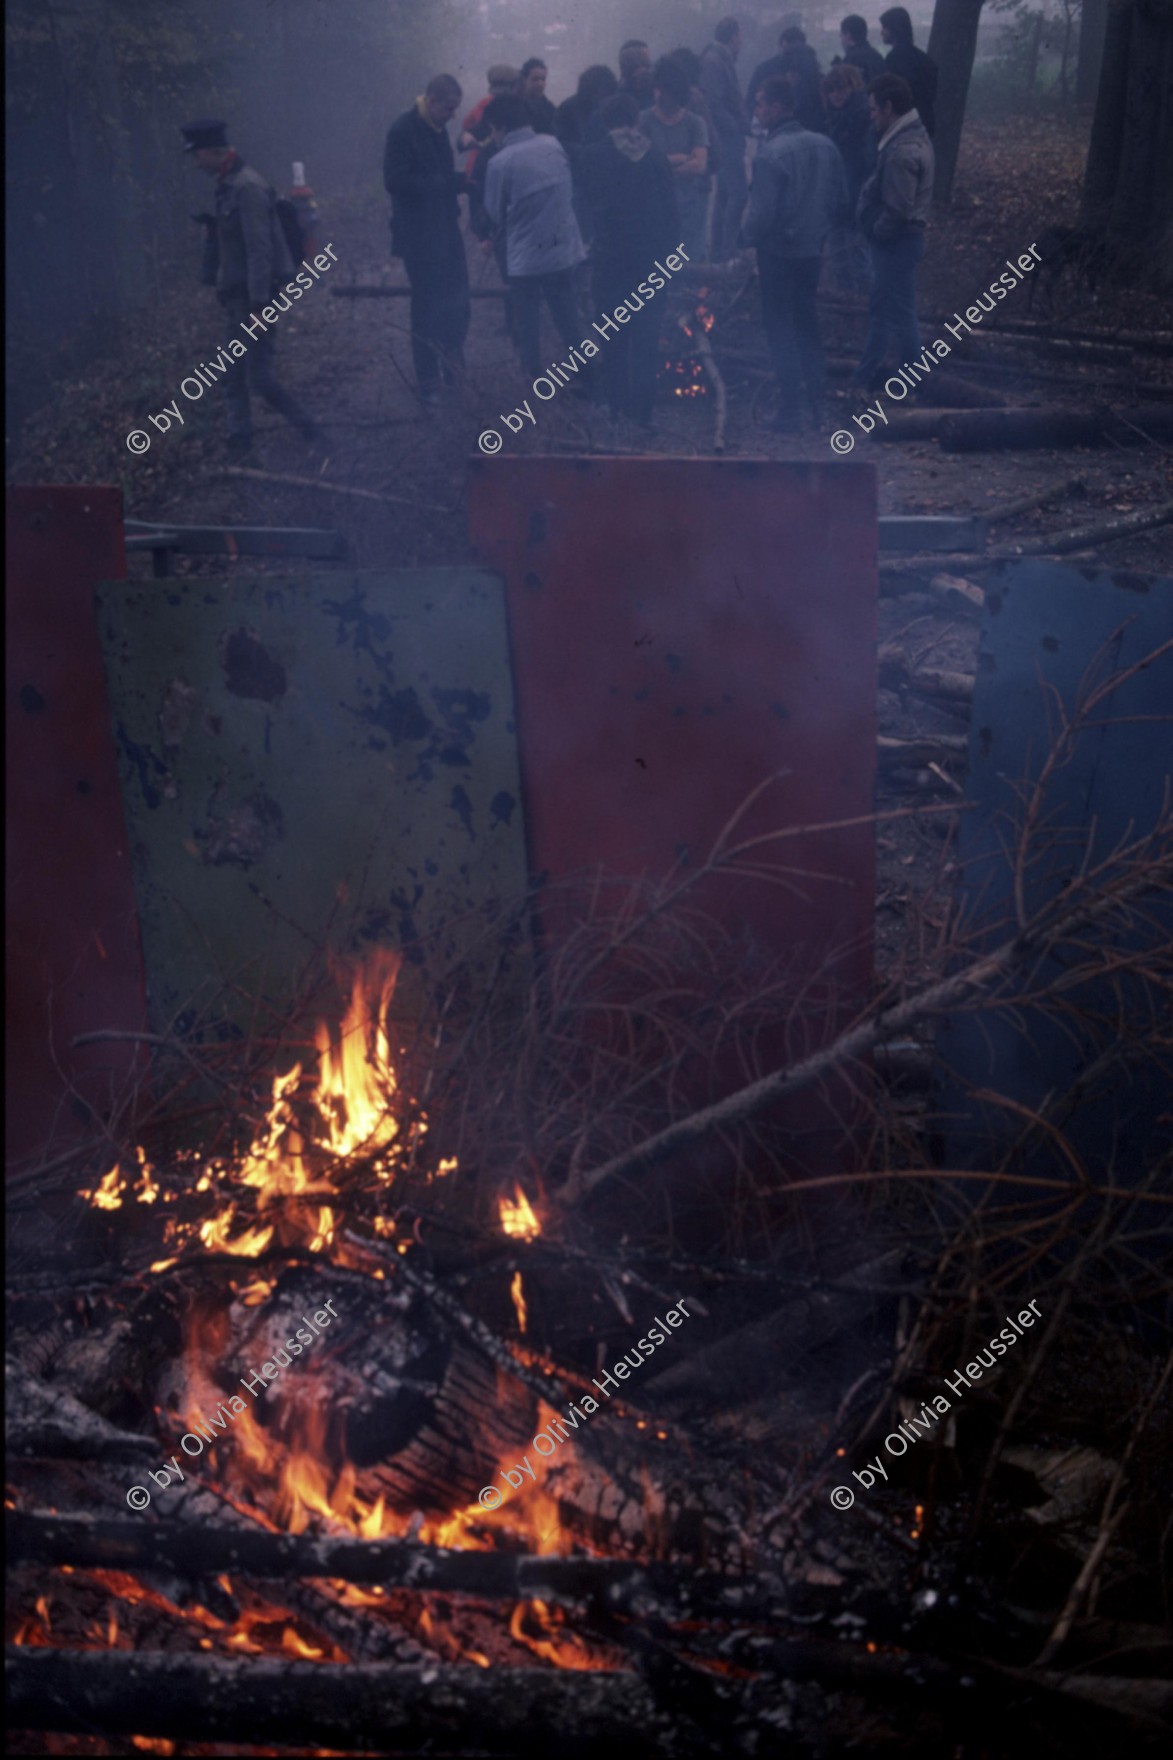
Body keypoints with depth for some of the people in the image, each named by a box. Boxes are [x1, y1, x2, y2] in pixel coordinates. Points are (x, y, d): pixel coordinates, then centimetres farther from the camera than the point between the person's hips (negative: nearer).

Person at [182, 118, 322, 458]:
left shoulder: (248, 187, -17)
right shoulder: (227, 186, 12)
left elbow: (260, 249, -22)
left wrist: (258, 305, -24)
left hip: (257, 295, -10)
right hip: (238, 298, 10)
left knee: (259, 376, -7)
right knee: (233, 376, 10)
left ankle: (308, 430, 6)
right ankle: (239, 443, 17)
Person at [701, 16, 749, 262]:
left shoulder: (720, 58, 14)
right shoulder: (714, 60, -14)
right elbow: (714, 103, -21)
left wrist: (743, 125, 10)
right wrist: (737, 128, -17)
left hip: (728, 138, 10)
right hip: (726, 137, -10)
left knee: (725, 195, 14)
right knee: (737, 193, -11)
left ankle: (718, 249, 21)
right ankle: (727, 250, -8)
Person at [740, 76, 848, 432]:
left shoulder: (770, 153, -19)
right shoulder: (825, 146, 2)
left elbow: (762, 213, -20)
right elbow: (841, 202, 7)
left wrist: (746, 240, -3)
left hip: (778, 253, -6)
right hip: (813, 252, 6)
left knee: (780, 328, 3)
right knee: (807, 323, 19)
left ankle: (790, 411, 3)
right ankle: (819, 400, 20)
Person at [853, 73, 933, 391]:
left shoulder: (902, 151, -26)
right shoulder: (914, 134, 8)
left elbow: (898, 209, -28)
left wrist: (875, 233, -13)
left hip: (896, 243, -10)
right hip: (897, 238, 10)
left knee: (900, 315, 2)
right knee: (880, 310, 20)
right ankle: (867, 376, 33)